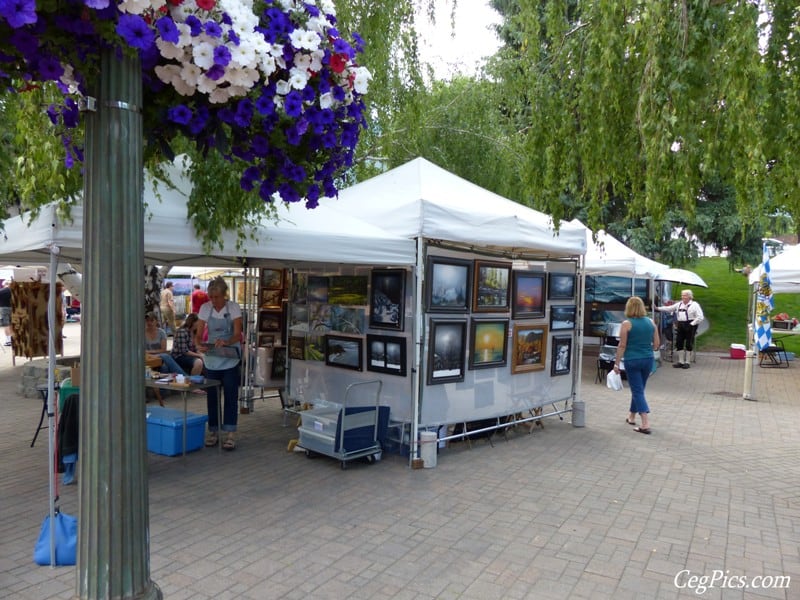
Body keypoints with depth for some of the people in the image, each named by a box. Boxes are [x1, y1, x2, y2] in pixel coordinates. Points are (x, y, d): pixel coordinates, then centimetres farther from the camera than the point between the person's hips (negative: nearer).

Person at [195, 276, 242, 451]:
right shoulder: (205, 308, -2)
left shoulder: (234, 308, -9)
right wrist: (199, 345, -25)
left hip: (230, 359, -3)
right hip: (211, 359, 3)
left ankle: (230, 433, 6)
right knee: (212, 395, 8)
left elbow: (238, 334, -16)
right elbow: (198, 333, -3)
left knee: (231, 396, 0)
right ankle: (213, 431, 19)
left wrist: (226, 342, -37)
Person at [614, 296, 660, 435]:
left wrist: (616, 363, -4)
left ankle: (646, 424, -9)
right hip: (648, 360, 5)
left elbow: (622, 345, -11)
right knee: (638, 389, 20)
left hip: (632, 360, -5)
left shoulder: (627, 324, -10)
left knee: (638, 391, -1)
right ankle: (632, 416, 36)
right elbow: (656, 344, 7)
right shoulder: (651, 322, 4)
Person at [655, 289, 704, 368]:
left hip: (690, 326, -6)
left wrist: (692, 324, -14)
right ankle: (680, 362, 14)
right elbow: (669, 308, 13)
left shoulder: (694, 305, -5)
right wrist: (658, 308, 4)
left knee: (688, 344, 0)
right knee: (679, 343, 6)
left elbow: (700, 317, -10)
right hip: (681, 326, 6)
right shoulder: (679, 304, 12)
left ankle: (687, 362, 9)